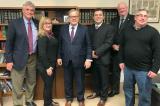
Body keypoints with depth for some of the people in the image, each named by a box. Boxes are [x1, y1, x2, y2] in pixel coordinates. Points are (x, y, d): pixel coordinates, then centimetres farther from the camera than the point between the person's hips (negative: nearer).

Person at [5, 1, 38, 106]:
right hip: (19, 58, -4)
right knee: (17, 85, 3)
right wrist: (9, 60, -11)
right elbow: (9, 43, -7)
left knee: (31, 82, 18)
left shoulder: (36, 23, 5)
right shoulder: (14, 23, -7)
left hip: (33, 57, 4)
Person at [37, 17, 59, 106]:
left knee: (50, 83, 19)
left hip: (52, 64, 8)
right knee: (48, 84, 4)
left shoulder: (51, 35, 8)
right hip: (45, 66, -8)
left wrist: (52, 65, 10)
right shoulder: (42, 37, -18)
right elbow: (42, 53, -23)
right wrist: (47, 67, -22)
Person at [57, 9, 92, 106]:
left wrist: (88, 59, -10)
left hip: (79, 60, -2)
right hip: (66, 60, 2)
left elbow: (88, 45, -3)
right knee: (68, 81, 14)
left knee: (80, 81, 12)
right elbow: (60, 44, 8)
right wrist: (59, 57, 3)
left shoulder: (84, 29, -2)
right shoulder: (63, 29, 4)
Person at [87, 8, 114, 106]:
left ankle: (103, 97, 23)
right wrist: (91, 52, -9)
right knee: (95, 76, 17)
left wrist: (97, 52, -19)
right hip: (93, 57, 4)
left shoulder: (109, 28, -7)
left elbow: (108, 43, -15)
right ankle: (96, 92, 38)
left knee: (104, 78, 8)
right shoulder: (90, 28, 8)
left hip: (103, 58, -4)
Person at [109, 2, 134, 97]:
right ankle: (115, 89, 32)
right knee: (115, 71, 15)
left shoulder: (133, 19, -7)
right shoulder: (114, 20, 10)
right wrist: (113, 45, -7)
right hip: (115, 51, 4)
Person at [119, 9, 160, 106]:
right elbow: (122, 46, 12)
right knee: (128, 90, 18)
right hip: (128, 67, 4)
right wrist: (121, 61, 6)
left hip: (144, 69, -4)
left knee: (144, 94, 6)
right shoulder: (127, 30, 6)